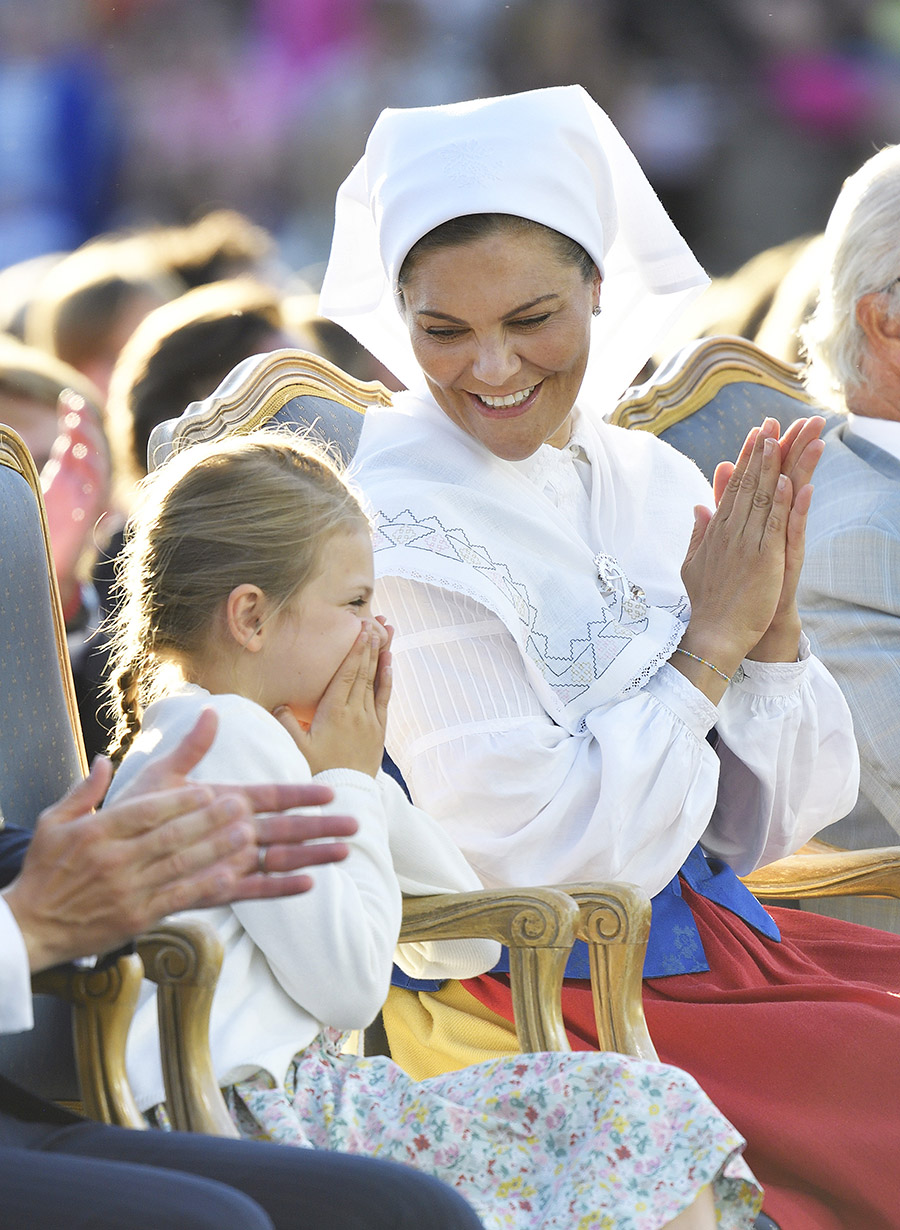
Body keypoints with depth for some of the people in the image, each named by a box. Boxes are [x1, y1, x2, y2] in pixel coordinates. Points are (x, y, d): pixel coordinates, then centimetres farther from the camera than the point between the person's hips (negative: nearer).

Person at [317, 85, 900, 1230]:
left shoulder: (650, 481, 5)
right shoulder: (398, 527, -14)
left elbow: (758, 829, 7)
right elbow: (536, 858, -18)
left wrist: (776, 626, -8)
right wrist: (709, 641, -13)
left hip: (719, 933, 7)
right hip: (527, 997, -7)